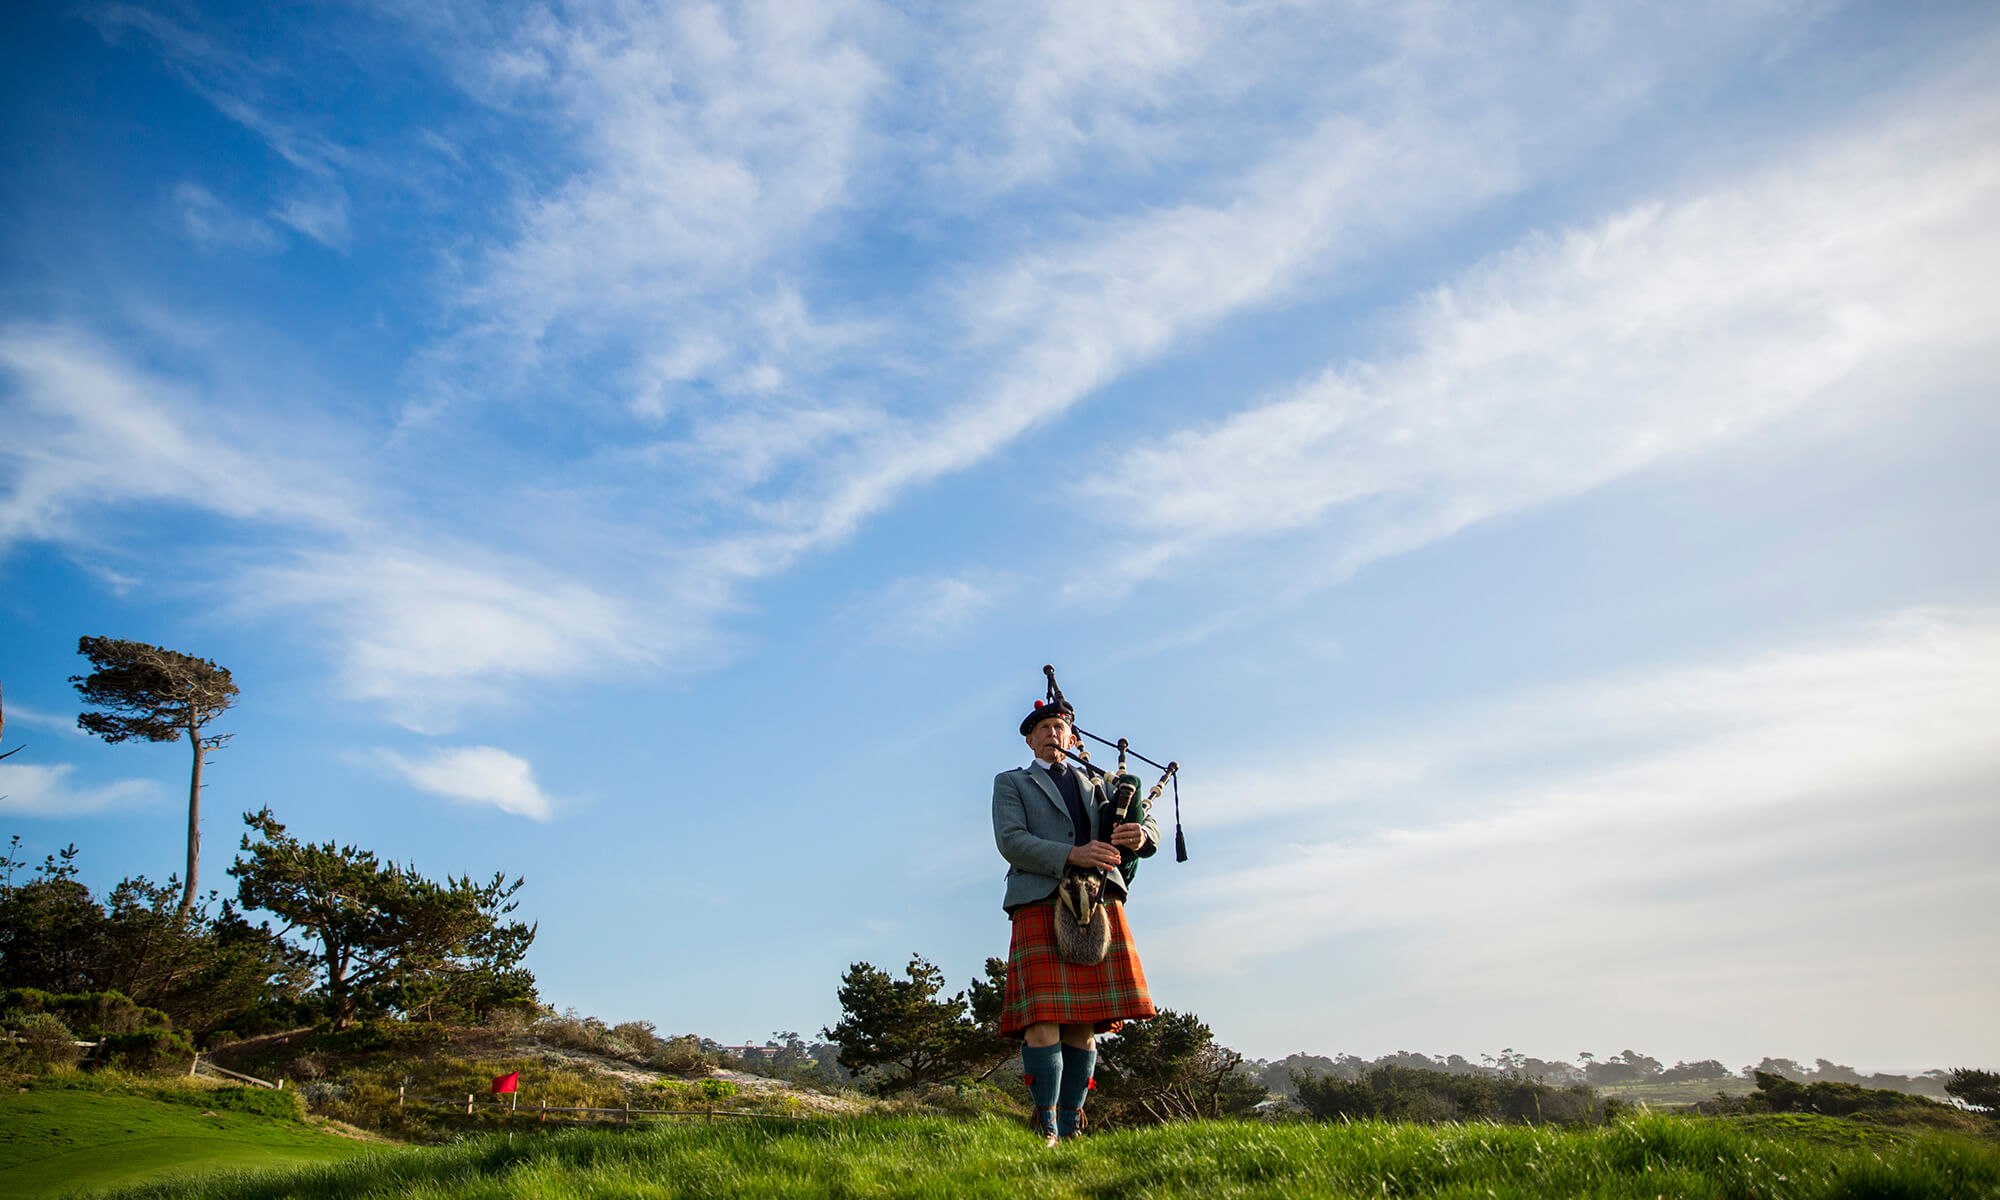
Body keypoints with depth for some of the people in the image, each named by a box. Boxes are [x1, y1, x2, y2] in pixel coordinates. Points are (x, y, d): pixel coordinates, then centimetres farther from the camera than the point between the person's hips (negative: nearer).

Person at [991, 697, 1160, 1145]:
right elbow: (1011, 841, -2)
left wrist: (1140, 835, -9)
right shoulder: (1010, 784, 15)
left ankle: (1070, 1128, 8)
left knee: (1084, 1023, 2)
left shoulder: (1094, 785, 26)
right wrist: (1072, 855, -17)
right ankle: (1045, 1130, -6)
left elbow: (1148, 823, 18)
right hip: (1042, 906, -4)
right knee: (1043, 1019, -13)